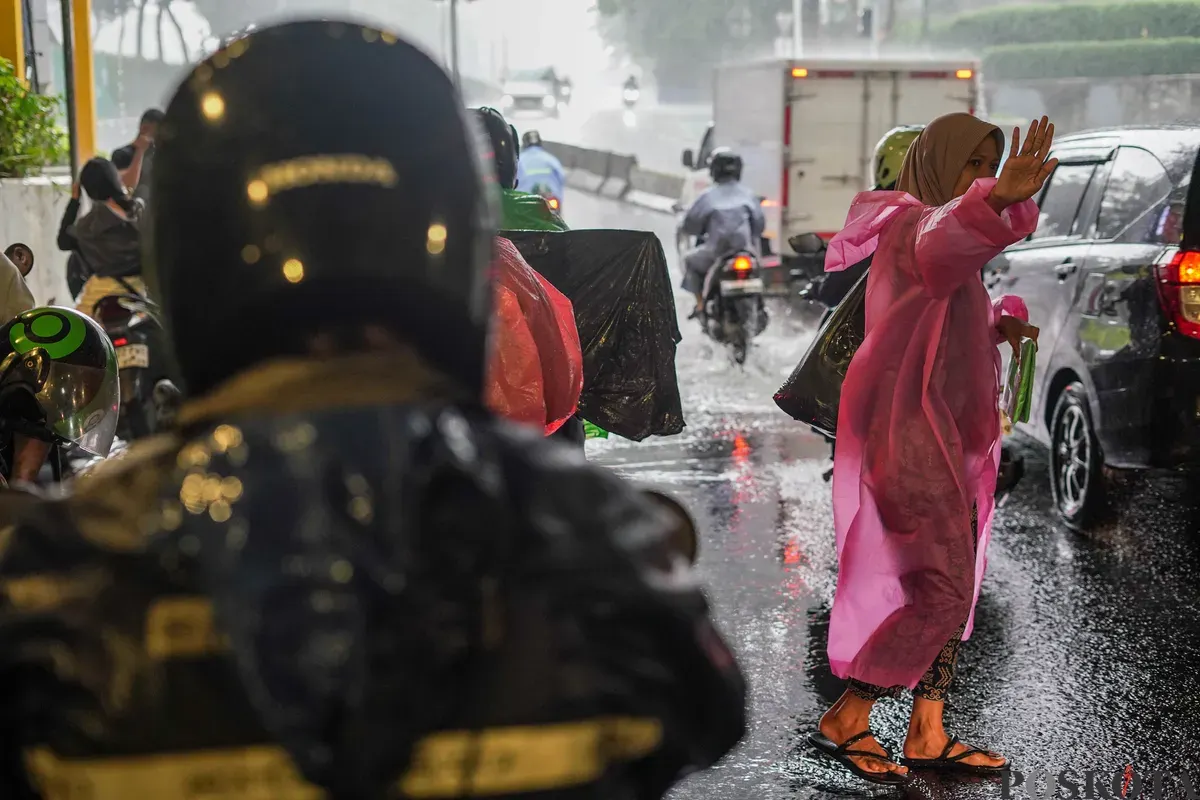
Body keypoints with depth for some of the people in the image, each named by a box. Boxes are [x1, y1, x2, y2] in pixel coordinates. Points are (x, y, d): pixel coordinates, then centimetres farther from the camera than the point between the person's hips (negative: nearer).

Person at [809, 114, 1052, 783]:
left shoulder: (941, 229, 18)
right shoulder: (913, 224, -13)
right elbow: (942, 247, -40)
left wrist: (1001, 322, 5)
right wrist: (999, 201, -61)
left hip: (947, 432, 10)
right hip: (913, 430, -10)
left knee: (952, 587, 12)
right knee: (942, 594, -9)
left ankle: (929, 736, 20)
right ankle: (845, 722, 3)